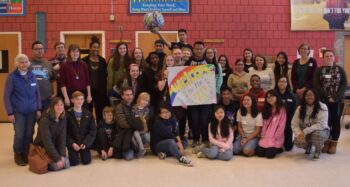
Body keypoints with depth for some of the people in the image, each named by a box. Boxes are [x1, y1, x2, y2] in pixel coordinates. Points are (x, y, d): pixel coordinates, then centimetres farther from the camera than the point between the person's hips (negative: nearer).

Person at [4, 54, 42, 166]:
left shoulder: (32, 76, 6)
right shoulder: (12, 77, -5)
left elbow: (37, 93, 11)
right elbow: (6, 96, -4)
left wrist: (38, 109, 6)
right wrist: (10, 113, -8)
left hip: (31, 111, 3)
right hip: (18, 112, -3)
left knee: (29, 134, 4)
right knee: (19, 135, -2)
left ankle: (27, 154, 21)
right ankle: (18, 155, 19)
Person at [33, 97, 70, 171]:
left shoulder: (63, 119, -5)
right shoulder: (45, 120, -23)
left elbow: (62, 138, -7)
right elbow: (47, 141, -26)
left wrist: (62, 155, -18)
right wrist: (57, 159, -28)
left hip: (55, 148, 5)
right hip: (42, 148, -5)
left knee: (66, 164, -13)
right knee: (55, 166, -24)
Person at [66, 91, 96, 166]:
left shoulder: (88, 114, 1)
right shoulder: (68, 114, -4)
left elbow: (93, 131, -3)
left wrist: (85, 143, -15)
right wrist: (72, 144, -17)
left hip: (85, 142, 1)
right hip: (73, 142, -1)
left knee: (86, 161, -10)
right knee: (74, 162, -12)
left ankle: (82, 153, 23)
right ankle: (74, 154, 22)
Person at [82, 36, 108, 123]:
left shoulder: (102, 61, 8)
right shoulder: (84, 60, 0)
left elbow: (105, 76, 7)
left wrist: (104, 90, 1)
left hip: (99, 90, 2)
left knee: (100, 112, 6)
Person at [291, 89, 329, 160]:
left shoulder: (322, 107, -18)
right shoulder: (300, 108, -6)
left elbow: (321, 124, -28)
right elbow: (294, 124, -9)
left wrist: (305, 131, -34)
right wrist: (299, 134, -29)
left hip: (320, 131, -3)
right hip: (304, 133, 3)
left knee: (316, 134, -38)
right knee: (298, 141, -26)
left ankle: (318, 151, -5)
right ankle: (308, 146, 12)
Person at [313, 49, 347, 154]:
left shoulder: (340, 70, 7)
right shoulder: (319, 70, 5)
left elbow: (344, 84, -1)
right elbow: (316, 85, -5)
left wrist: (335, 97, -15)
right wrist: (327, 97, -16)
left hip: (338, 100, 1)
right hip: (323, 100, -1)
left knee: (336, 121, 3)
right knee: (326, 121, -2)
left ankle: (334, 143, 12)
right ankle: (326, 142, 12)